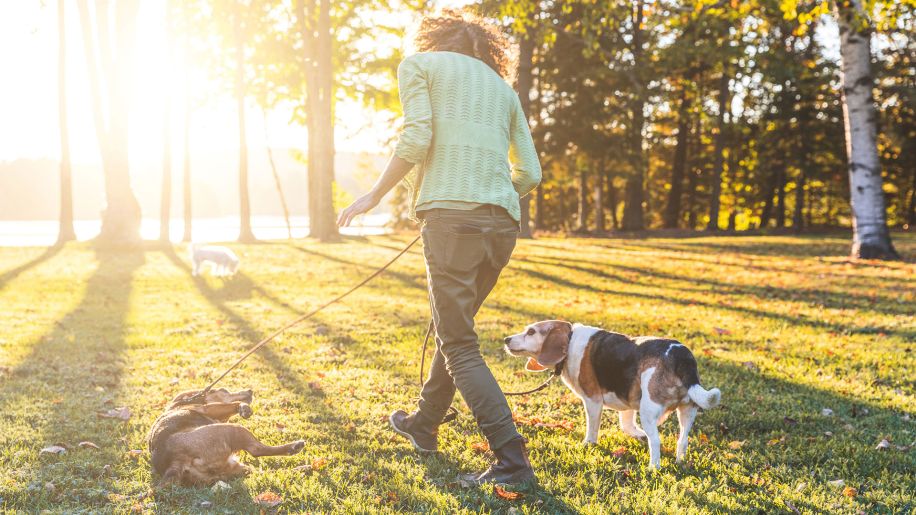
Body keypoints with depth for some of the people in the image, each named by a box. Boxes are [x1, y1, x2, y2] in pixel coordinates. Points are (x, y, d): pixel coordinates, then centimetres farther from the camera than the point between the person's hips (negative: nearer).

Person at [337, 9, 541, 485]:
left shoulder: (420, 64, 9)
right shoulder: (503, 88, 23)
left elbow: (416, 139, -7)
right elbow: (530, 173, 15)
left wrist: (373, 196, 3)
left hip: (451, 216, -6)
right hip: (503, 223, 6)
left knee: (459, 346, -2)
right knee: (454, 327, 22)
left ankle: (512, 459, -9)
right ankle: (424, 424, 38)